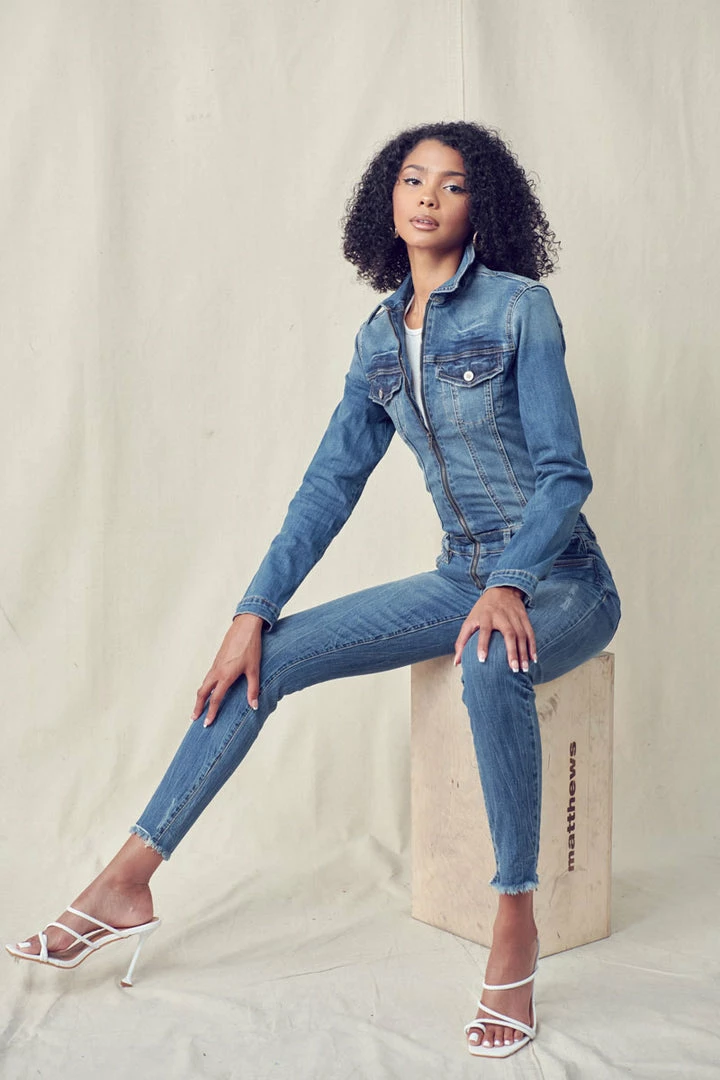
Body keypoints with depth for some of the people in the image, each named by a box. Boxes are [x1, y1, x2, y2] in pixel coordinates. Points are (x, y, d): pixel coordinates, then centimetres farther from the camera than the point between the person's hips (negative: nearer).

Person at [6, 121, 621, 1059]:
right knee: (270, 656, -8)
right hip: (464, 578, 6)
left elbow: (565, 473, -14)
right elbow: (331, 482, 5)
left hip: (559, 584, -5)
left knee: (492, 664, -40)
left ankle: (516, 923, -22)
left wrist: (509, 585, -30)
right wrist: (253, 612, -3)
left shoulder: (519, 306, -10)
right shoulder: (380, 336, 7)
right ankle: (127, 885, -2)